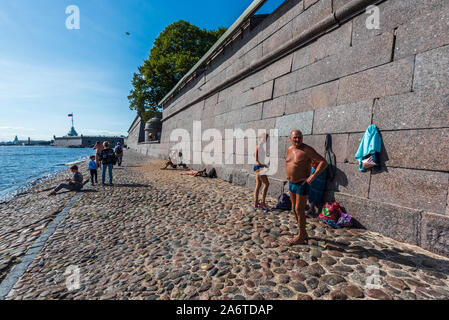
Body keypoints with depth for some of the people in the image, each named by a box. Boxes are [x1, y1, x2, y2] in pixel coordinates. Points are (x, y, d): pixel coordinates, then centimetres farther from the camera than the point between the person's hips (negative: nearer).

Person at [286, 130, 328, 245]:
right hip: (291, 183, 8)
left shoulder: (307, 150, -17)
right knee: (294, 208, 14)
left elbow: (323, 162, -20)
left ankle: (301, 237, 13)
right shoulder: (290, 149, 5)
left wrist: (313, 176, -26)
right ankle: (304, 234, 30)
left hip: (302, 184, -8)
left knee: (299, 210, -2)